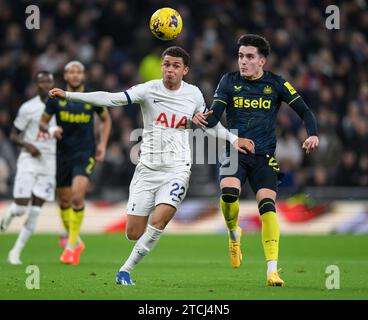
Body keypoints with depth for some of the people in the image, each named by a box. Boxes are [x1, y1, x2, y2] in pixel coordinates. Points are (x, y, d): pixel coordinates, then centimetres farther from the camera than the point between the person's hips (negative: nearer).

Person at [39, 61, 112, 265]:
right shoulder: (56, 99, -1)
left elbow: (106, 119, 14)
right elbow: (43, 122, 8)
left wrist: (103, 145, 4)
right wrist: (51, 129, -15)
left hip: (86, 154, -3)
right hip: (63, 155, 3)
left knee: (77, 196, -21)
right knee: (64, 201, 10)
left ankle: (72, 245, -10)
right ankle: (76, 242, 32)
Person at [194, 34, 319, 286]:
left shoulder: (276, 83, 3)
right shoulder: (229, 82, 4)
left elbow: (304, 111, 4)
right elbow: (215, 116, -2)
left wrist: (313, 134, -14)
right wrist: (204, 119, -26)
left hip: (264, 156, 0)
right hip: (235, 151, 0)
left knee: (267, 206, -17)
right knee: (228, 193, -27)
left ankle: (272, 270, -16)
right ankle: (234, 234, 7)